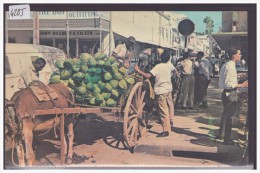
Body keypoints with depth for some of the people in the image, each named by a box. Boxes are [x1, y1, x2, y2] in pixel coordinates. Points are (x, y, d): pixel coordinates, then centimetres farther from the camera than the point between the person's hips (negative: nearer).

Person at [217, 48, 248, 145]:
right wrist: (241, 85, -23)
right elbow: (228, 84, -25)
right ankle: (227, 139, 6)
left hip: (226, 93, 11)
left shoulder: (226, 65, 11)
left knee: (226, 114, 23)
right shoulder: (230, 67, -21)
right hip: (230, 94, -11)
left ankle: (221, 134, 37)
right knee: (229, 115, -2)